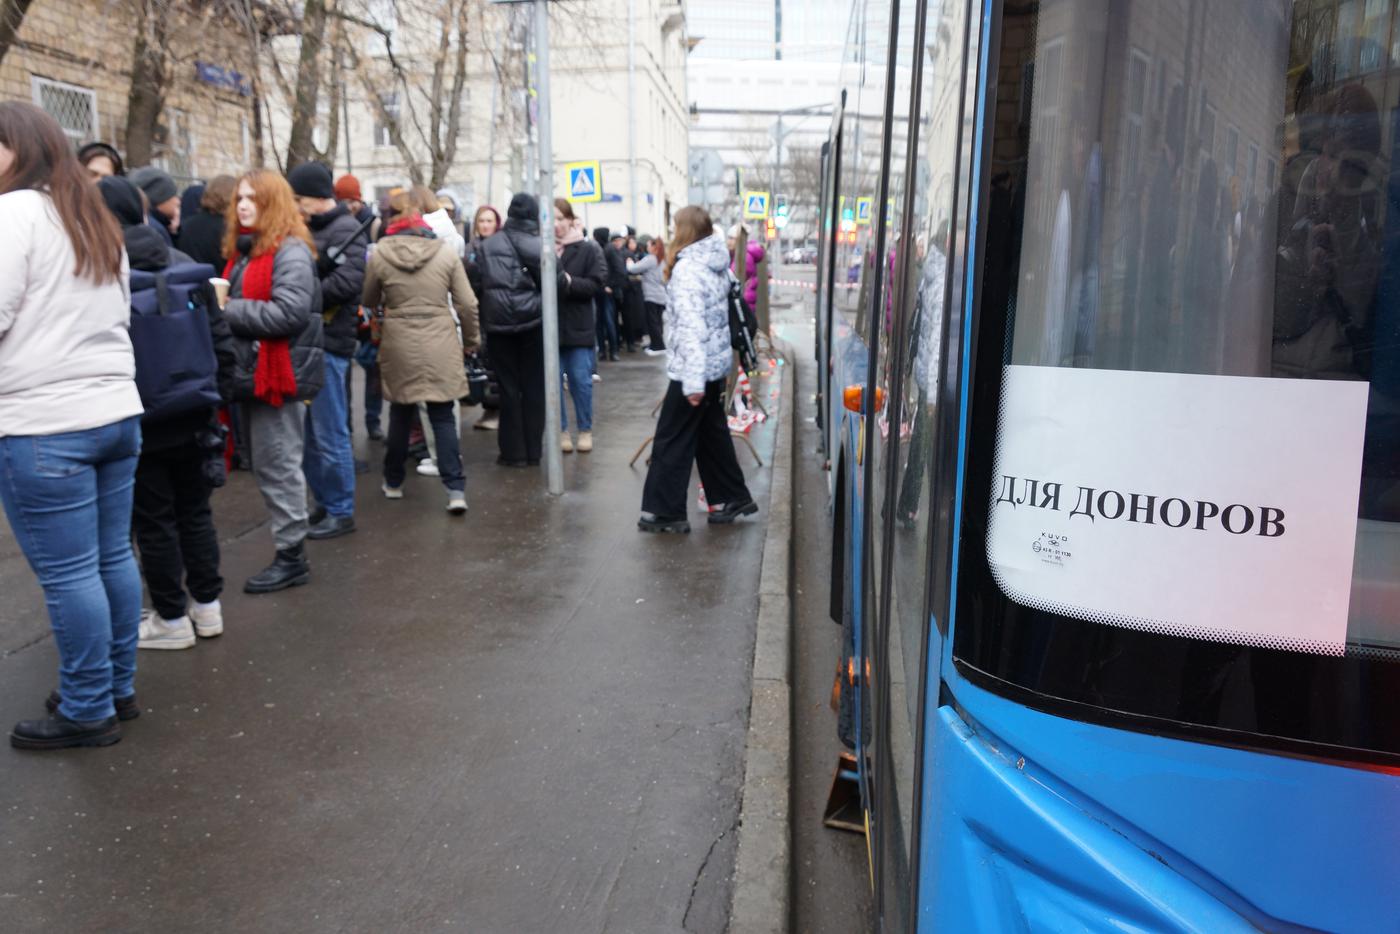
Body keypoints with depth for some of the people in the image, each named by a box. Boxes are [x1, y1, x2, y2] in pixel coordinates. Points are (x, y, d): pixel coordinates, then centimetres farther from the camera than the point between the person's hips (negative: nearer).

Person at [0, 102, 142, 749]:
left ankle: (88, 711, 8)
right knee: (113, 557, 12)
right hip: (117, 411, 9)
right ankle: (119, 688, 22)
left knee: (68, 573, -1)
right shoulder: (95, 218, 19)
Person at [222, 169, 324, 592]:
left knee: (277, 466, -3)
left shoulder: (290, 251, -12)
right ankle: (288, 550, 24)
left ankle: (292, 555, 7)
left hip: (278, 374, -10)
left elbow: (289, 313, -24)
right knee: (267, 465, 14)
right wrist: (222, 305, 4)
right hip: (255, 371, 10)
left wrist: (228, 310, -19)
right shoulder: (244, 250, 17)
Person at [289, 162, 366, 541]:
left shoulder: (347, 230, -8)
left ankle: (341, 512, 9)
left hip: (327, 343, -8)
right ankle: (324, 504, 25)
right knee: (307, 432, 14)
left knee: (329, 434, -2)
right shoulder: (308, 230, 17)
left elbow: (348, 282, -22)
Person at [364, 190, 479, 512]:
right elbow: (467, 304, -1)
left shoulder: (380, 254, -4)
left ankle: (393, 482, 30)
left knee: (401, 413, 17)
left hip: (399, 344, 0)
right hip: (439, 343, 0)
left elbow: (369, 301, 8)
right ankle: (456, 489, -5)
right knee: (443, 416, 4)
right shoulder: (445, 250, -3)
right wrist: (471, 340, 12)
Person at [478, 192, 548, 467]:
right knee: (534, 387, 7)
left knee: (509, 387, 7)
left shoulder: (487, 245, 6)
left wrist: (482, 322, 13)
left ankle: (513, 452, 8)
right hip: (532, 320, -2)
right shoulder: (535, 244, -5)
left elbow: (479, 283, 6)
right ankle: (533, 452, 10)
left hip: (498, 322, 2)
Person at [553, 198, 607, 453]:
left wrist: (569, 282, -18)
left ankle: (585, 430, 18)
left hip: (578, 325, -1)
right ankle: (561, 429, 18)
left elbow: (598, 284, -8)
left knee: (581, 380, 4)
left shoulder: (588, 249, -1)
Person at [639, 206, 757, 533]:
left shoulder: (687, 269, -18)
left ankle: (666, 512, 6)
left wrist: (693, 380, -29)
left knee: (672, 439, 0)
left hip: (694, 368, -9)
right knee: (712, 433, 18)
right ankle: (733, 498, 26)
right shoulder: (717, 264, 9)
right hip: (717, 362, 9)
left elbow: (691, 327, -26)